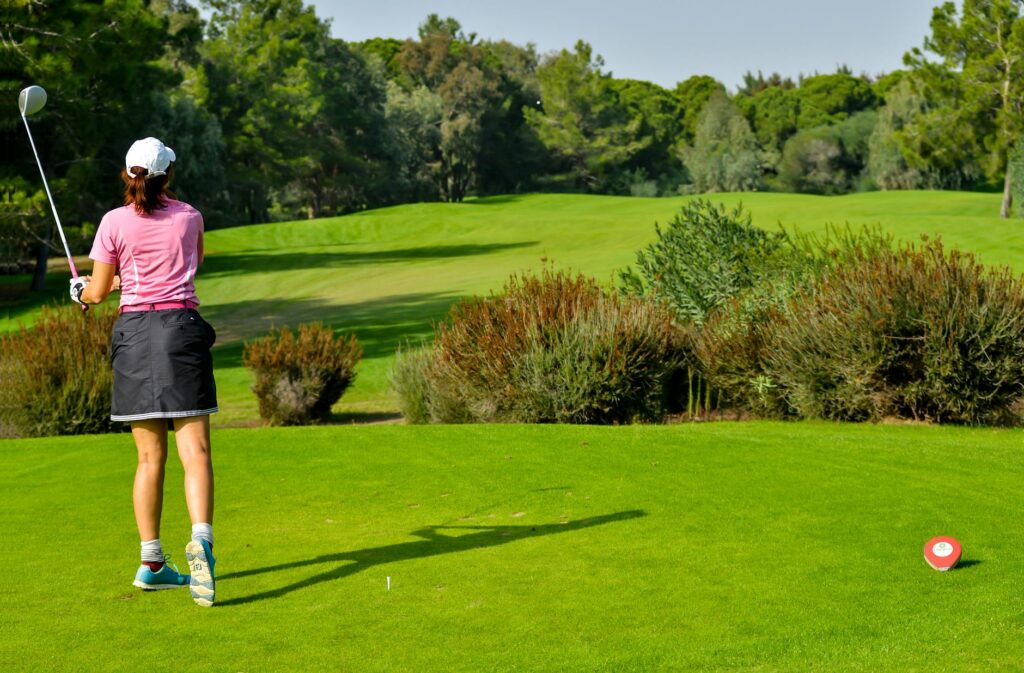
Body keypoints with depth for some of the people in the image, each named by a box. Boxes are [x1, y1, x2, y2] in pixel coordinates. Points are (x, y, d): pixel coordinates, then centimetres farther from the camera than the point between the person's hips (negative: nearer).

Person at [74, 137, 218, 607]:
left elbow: (98, 291, 5)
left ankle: (151, 563, 10)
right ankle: (201, 541, -28)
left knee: (150, 457, 7)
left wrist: (80, 290, 27)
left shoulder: (114, 222, 2)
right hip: (182, 326, -1)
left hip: (133, 331, 1)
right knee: (195, 450, -6)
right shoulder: (189, 217, 8)